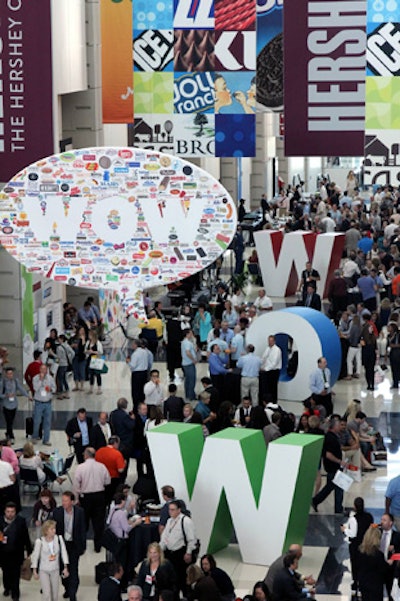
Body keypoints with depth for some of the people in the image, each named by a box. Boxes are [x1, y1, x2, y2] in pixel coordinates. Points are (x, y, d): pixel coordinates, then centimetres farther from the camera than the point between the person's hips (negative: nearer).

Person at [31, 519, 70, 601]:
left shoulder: (59, 539, -12)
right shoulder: (40, 541, -19)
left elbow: (63, 553, -5)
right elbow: (35, 556, -8)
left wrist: (65, 568, -6)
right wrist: (35, 571, -1)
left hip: (55, 570, 3)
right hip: (43, 571, -3)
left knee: (55, 594, 13)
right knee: (47, 594, -9)